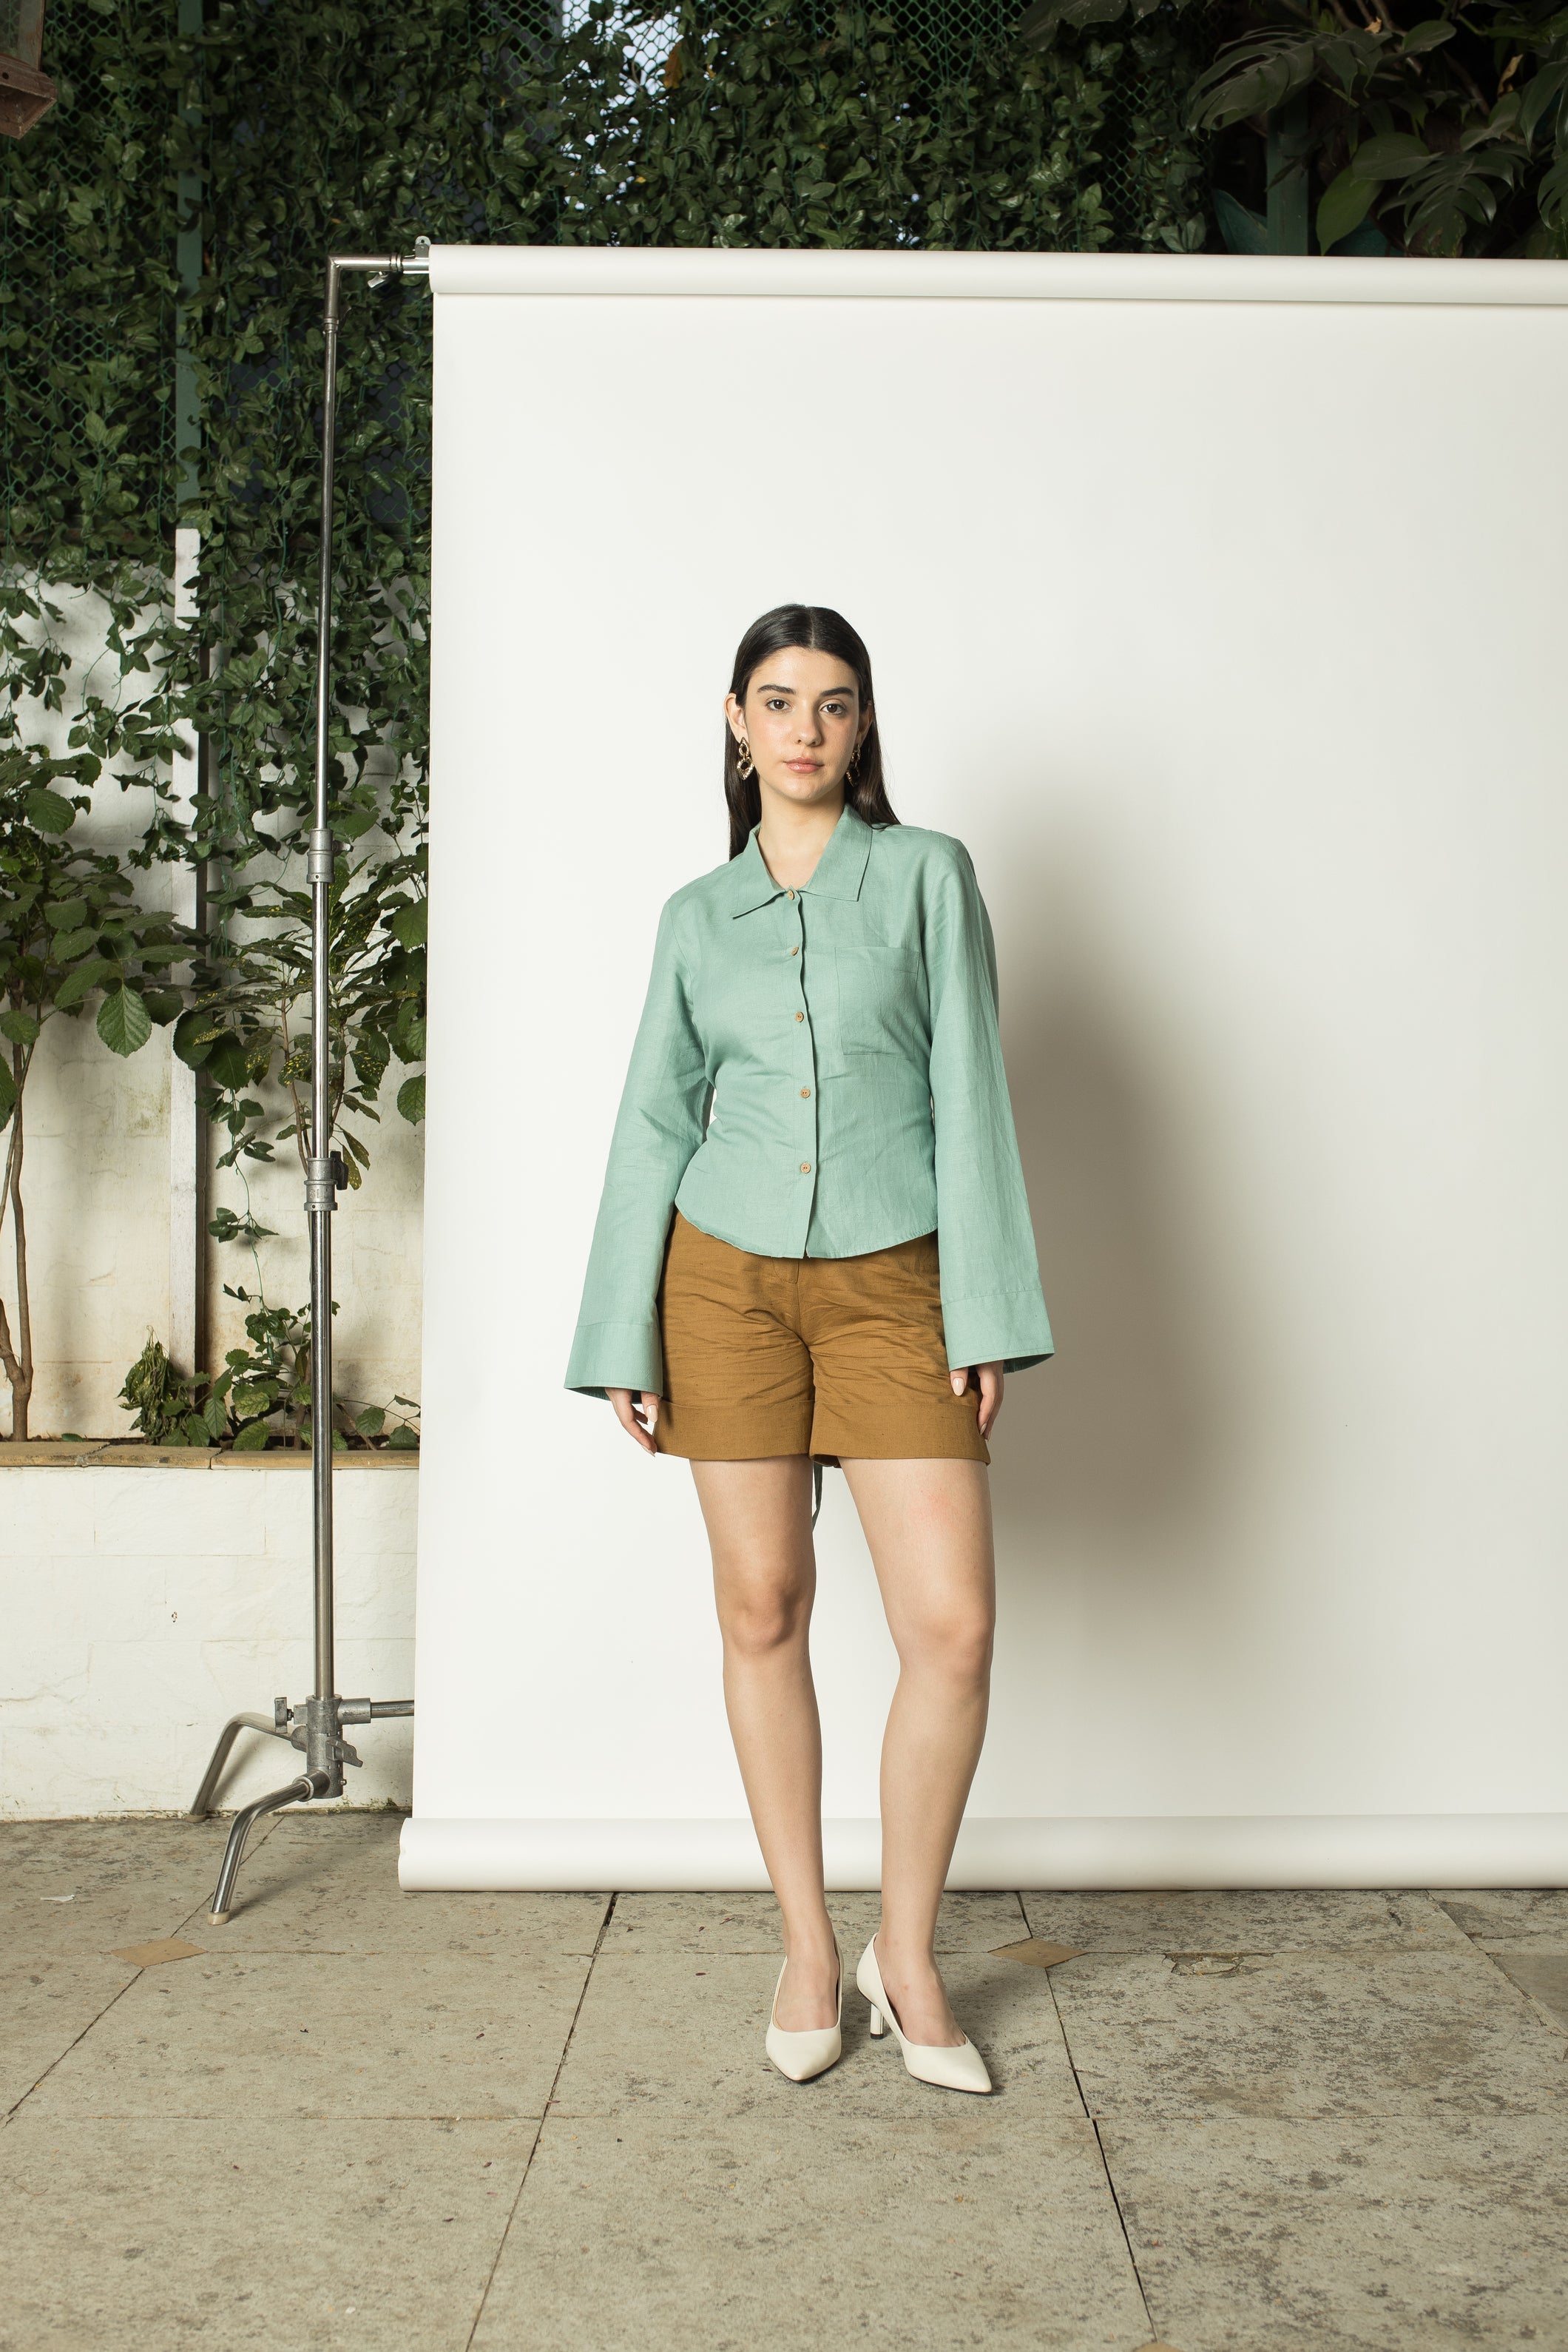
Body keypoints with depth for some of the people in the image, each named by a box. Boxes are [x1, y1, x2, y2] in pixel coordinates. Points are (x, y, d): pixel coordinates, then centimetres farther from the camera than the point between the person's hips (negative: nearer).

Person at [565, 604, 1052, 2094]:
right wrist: (622, 1336, 4)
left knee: (952, 1624, -9)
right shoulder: (697, 916, 9)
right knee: (761, 1612, 5)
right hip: (728, 1281, 2)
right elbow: (654, 1120, 9)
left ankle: (908, 1953, 11)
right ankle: (806, 1946, 20)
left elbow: (968, 1092, -2)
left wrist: (985, 1314, -8)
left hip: (889, 1283, -1)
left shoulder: (928, 877, 3)